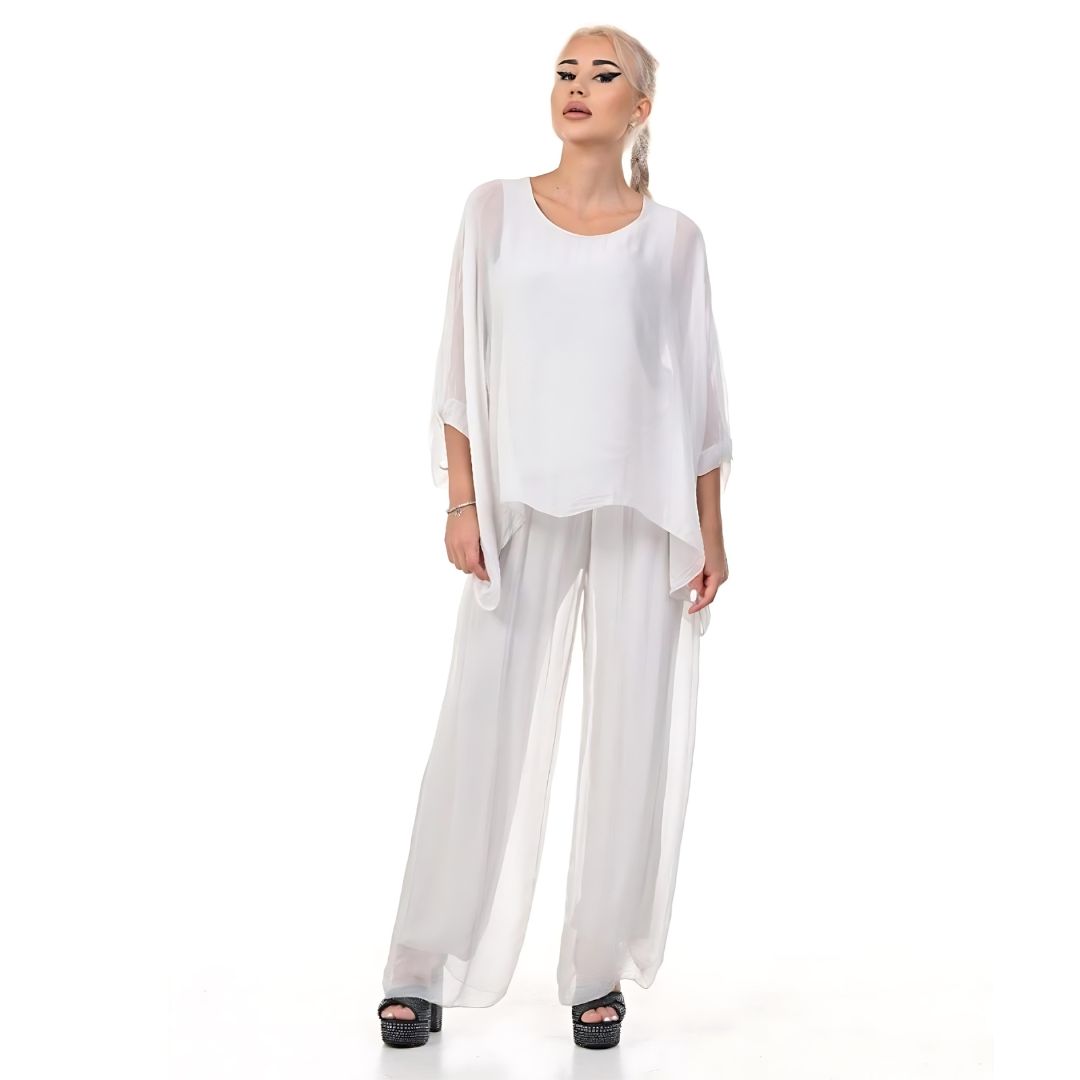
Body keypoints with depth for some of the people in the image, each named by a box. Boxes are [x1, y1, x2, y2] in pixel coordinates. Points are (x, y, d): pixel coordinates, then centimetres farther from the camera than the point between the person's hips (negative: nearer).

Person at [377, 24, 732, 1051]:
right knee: (483, 728, -2)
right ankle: (422, 968, 9)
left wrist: (710, 535, 3)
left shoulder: (671, 236, 7)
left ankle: (599, 973, 14)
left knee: (632, 740, 2)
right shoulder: (495, 208, 7)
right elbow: (463, 365, 5)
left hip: (644, 511, 1)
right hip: (522, 508, 0)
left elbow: (699, 395, 7)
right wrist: (461, 502, -3)